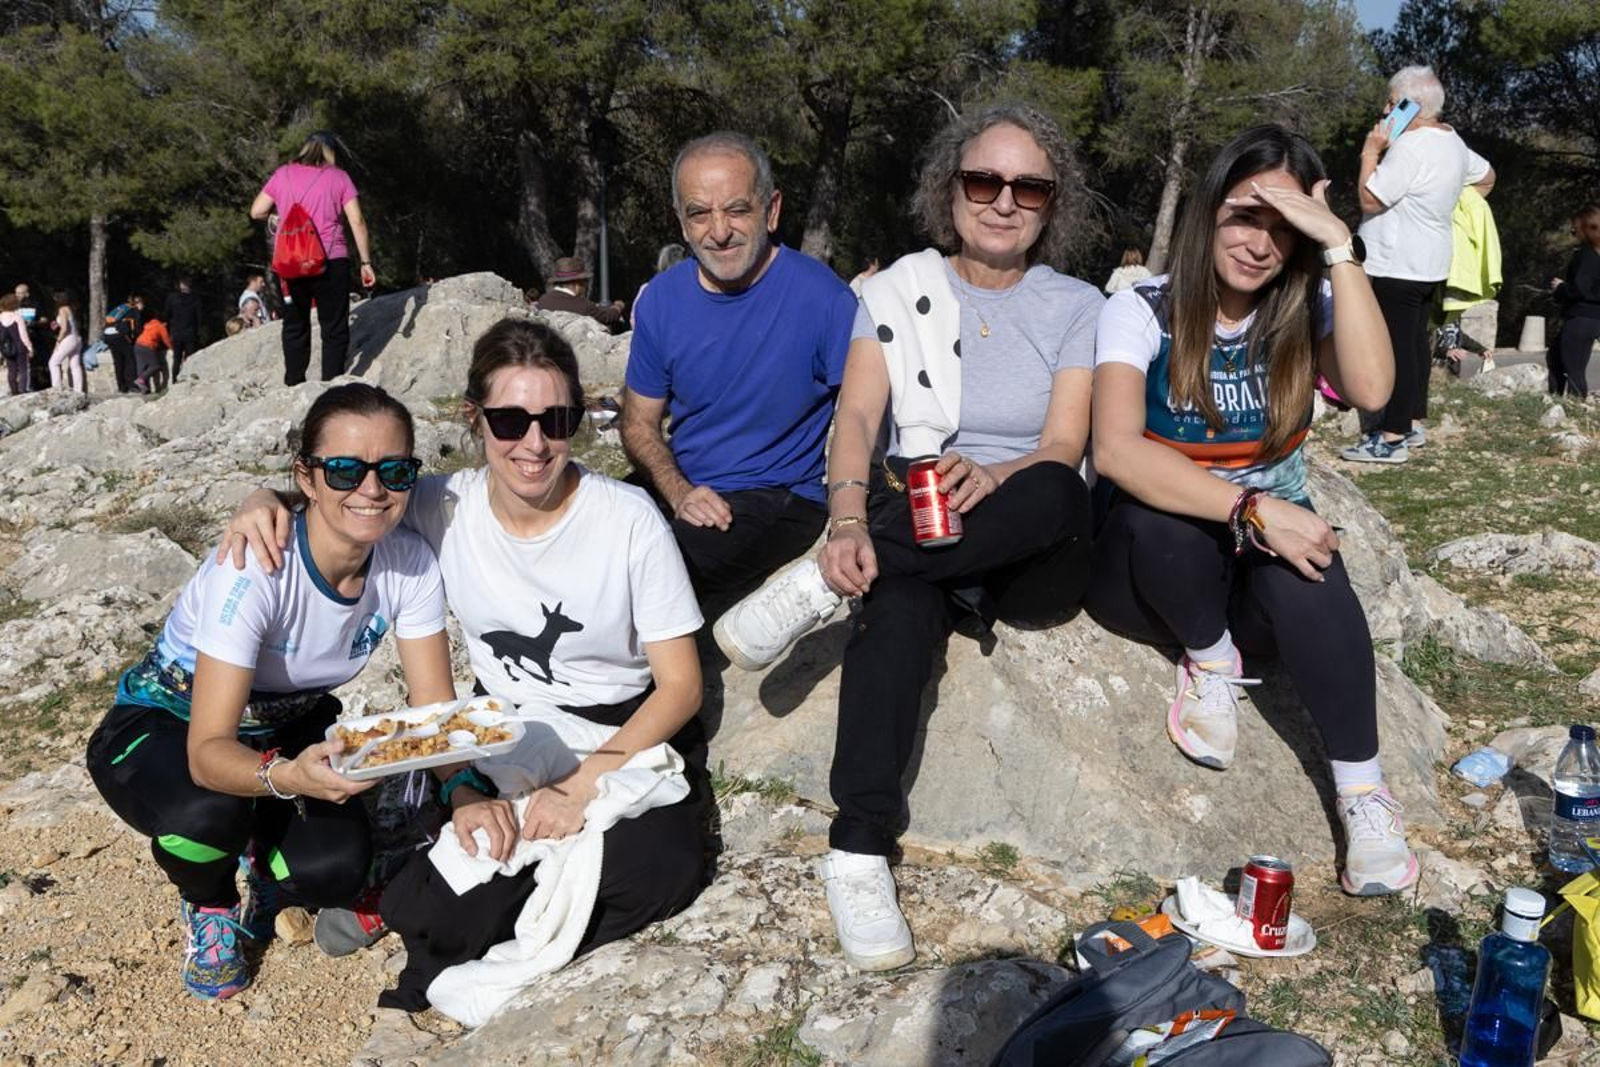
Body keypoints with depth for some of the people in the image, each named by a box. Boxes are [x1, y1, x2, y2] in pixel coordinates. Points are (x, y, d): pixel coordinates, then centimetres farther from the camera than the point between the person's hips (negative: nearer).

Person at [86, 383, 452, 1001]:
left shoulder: (409, 564, -20)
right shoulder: (255, 571, -35)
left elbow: (436, 708, -16)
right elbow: (208, 752, -37)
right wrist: (287, 777, -58)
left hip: (284, 728, 4)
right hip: (160, 730, -3)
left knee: (335, 868, -22)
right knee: (209, 813, -37)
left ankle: (265, 861, 16)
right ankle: (208, 906, 1)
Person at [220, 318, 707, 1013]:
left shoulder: (629, 520, -18)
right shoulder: (443, 509, -10)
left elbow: (681, 684, -13)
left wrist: (583, 785, -24)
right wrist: (268, 500, -16)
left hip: (627, 734, -1)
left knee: (656, 868, -31)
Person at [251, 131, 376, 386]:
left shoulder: (283, 174, 7)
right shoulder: (338, 177, 1)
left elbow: (256, 211, 7)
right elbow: (357, 222, -5)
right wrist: (366, 262, -1)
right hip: (331, 262, -2)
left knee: (295, 327, 15)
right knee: (334, 329, 5)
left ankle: (294, 385, 16)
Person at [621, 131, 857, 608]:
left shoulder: (822, 296, -12)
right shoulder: (662, 299, 3)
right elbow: (639, 423, 10)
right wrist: (680, 494, -10)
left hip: (782, 498, -5)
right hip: (679, 490, 5)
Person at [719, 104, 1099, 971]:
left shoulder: (1075, 308, 6)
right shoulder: (901, 289, 8)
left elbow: (1065, 449, -6)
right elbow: (857, 418, -5)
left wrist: (993, 478, -30)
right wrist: (849, 519, -25)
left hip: (1032, 561, 1)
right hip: (918, 536, 0)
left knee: (1056, 494, -36)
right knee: (900, 602, -37)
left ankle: (820, 586, -29)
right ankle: (858, 851, -38)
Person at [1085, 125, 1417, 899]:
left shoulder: (1307, 310, -2)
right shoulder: (1143, 310, -11)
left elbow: (1371, 390, -24)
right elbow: (1115, 450, -28)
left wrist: (1340, 248, -25)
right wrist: (1251, 508, -38)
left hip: (1264, 568, 2)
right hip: (1153, 564, -2)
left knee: (1305, 561, -33)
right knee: (1163, 513, -36)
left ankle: (1363, 792, -25)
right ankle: (1211, 658, -8)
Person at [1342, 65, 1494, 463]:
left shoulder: (1410, 147, -19)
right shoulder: (1452, 142, 13)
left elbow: (1370, 200, -19)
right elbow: (1486, 176, 27)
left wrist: (1371, 151, -11)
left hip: (1398, 266, -10)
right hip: (1428, 262, 10)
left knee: (1397, 346, -8)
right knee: (1416, 341, 16)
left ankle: (1393, 437, -6)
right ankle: (1413, 422, 25)